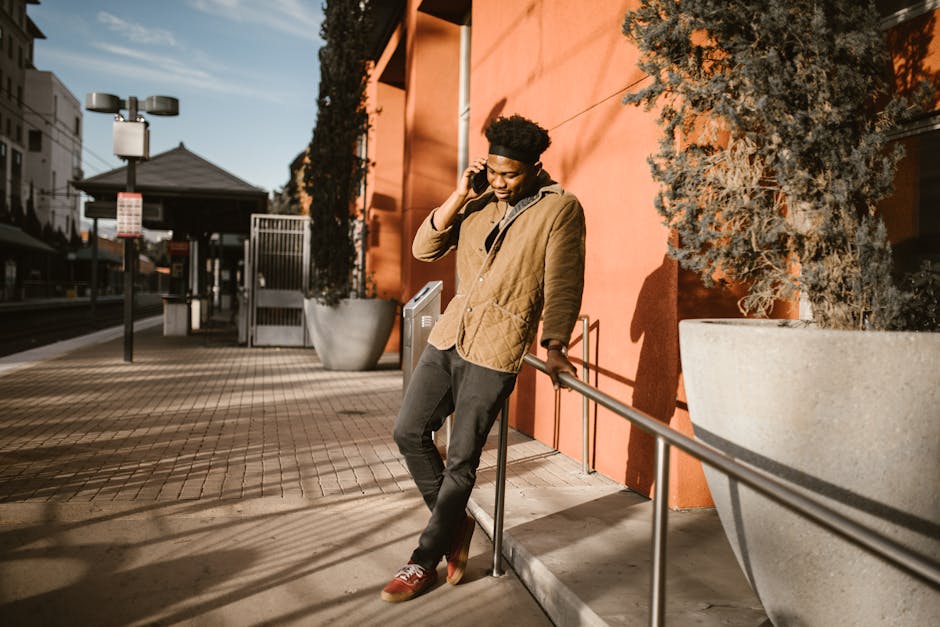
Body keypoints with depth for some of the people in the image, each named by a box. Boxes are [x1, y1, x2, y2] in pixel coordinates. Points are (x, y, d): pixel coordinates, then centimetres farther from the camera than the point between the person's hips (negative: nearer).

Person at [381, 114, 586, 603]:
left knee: (461, 461, 0)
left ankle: (424, 562, 15)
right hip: (448, 335, 7)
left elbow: (563, 284, -7)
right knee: (409, 431, 7)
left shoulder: (559, 208, -6)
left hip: (495, 350, -6)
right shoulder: (479, 202, 10)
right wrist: (460, 195, -5)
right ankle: (455, 522, 27)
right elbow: (423, 249, 4)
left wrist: (554, 346, -14)